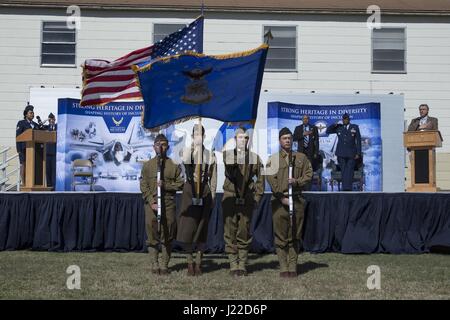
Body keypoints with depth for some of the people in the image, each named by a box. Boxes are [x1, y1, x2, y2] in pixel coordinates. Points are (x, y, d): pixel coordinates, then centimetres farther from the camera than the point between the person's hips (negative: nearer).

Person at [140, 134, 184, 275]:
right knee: (152, 236, 2)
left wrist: (165, 185, -12)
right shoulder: (147, 165, 7)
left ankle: (164, 265, 11)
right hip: (151, 204, 0)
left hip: (169, 204, 0)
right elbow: (144, 186, 2)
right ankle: (155, 265, 10)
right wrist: (151, 202, -9)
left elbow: (180, 184, 3)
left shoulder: (174, 165, 6)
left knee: (167, 236, 3)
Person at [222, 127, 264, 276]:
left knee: (244, 234, 4)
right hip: (230, 198, -1)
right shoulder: (226, 155, 5)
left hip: (247, 201, 1)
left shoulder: (254, 157, 7)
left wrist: (257, 197, 6)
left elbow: (260, 179, 11)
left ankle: (242, 265, 14)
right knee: (230, 233, 0)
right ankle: (233, 265, 8)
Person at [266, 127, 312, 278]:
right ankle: (283, 267, 5)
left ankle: (293, 267, 10)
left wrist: (297, 181, -11)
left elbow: (309, 175, 8)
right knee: (280, 236, -1)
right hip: (279, 200, -2)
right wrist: (282, 198, -11)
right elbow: (271, 180, -4)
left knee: (295, 236, 4)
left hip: (297, 199, 2)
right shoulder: (273, 159, 5)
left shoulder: (301, 157, 13)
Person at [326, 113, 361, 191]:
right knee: (343, 171, 3)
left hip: (351, 153, -2)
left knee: (349, 171, -9)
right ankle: (345, 188, 6)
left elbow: (358, 141, 3)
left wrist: (358, 153, -4)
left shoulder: (355, 127, 5)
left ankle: (348, 188, -12)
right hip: (341, 153, 2)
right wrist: (335, 125, -5)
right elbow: (328, 131, 9)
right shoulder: (339, 127, 10)